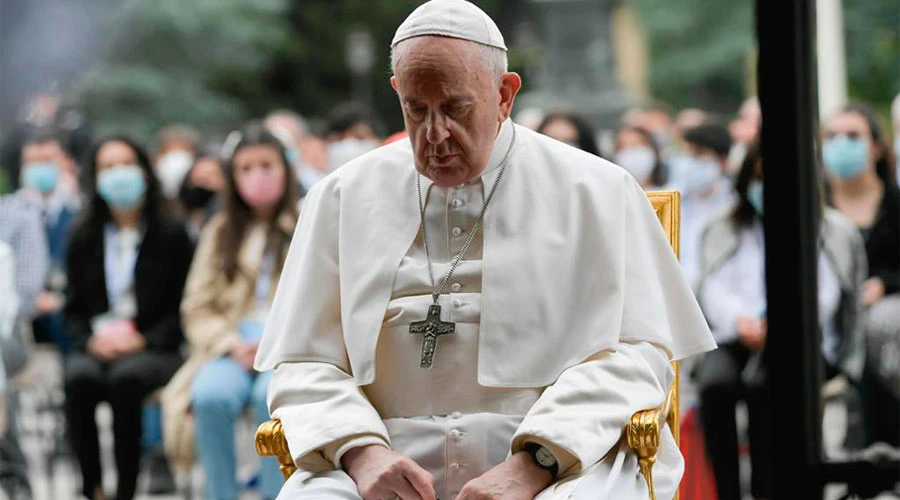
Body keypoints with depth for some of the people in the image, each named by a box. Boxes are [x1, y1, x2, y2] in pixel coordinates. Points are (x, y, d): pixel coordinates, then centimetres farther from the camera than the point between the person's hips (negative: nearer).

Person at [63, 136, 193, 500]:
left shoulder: (171, 235, 6)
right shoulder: (84, 238, 14)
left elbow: (183, 309, 3)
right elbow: (73, 309, 14)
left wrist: (143, 340, -12)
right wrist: (90, 340, -7)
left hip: (154, 348, -2)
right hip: (97, 346, 2)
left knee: (125, 378, -36)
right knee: (78, 378, -32)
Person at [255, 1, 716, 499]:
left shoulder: (598, 192, 9)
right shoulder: (343, 198, 16)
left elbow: (635, 354, 1)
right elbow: (303, 365, 12)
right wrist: (362, 453, -9)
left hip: (560, 459, -1)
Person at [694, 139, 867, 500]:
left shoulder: (835, 231, 14)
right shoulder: (722, 231, 21)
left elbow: (825, 295, 0)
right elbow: (713, 289, 5)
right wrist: (740, 320, -19)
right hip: (732, 340, 2)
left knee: (762, 380, -37)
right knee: (716, 380, -34)